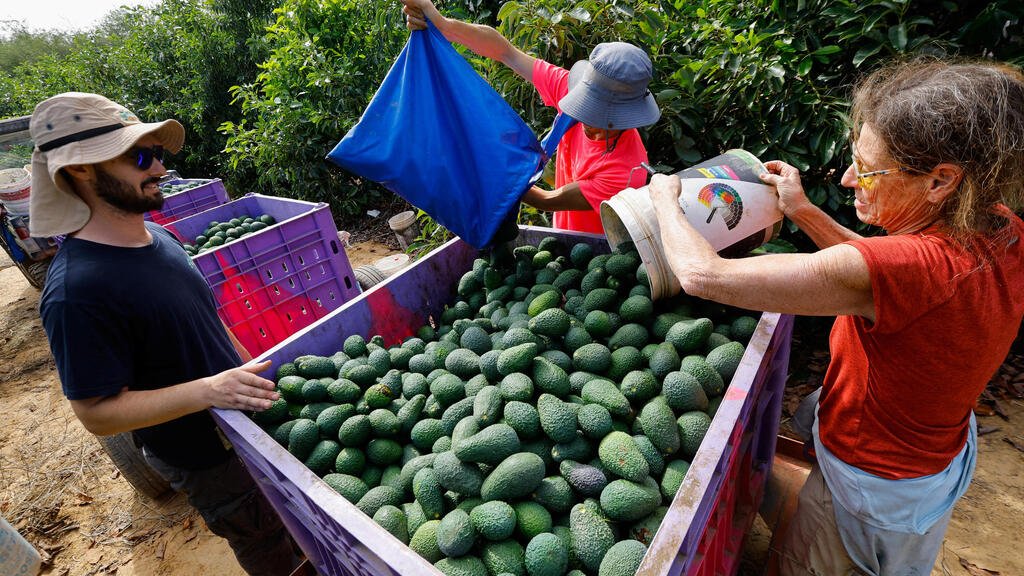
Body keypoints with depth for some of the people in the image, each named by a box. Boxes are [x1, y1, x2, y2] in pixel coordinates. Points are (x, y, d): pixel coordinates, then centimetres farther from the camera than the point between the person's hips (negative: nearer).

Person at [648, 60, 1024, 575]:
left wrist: (664, 196, -24)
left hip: (875, 486, -8)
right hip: (940, 456, 8)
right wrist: (803, 212, -2)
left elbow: (702, 274, -43)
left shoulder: (913, 267, -42)